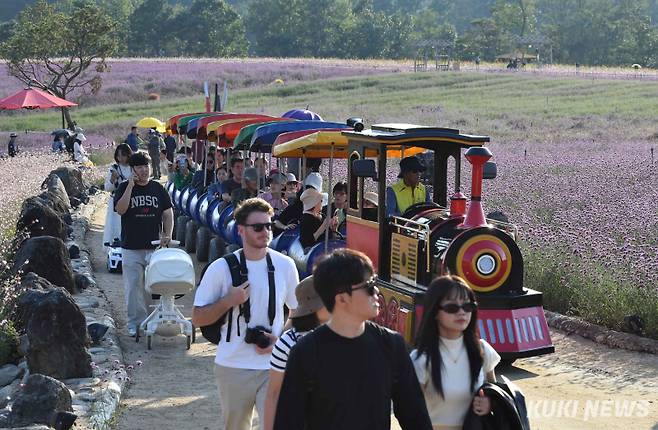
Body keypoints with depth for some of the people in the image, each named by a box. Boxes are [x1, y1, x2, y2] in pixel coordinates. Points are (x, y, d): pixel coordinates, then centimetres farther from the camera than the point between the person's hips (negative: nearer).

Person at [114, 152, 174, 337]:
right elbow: (120, 209, -15)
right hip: (131, 248, -2)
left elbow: (168, 214, 10)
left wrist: (167, 235, -4)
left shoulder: (158, 188, 8)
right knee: (133, 286, 0)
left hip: (154, 247, 2)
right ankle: (135, 322, 8)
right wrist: (131, 185, -17)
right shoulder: (124, 188, 1)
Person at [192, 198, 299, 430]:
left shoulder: (285, 265, -1)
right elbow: (198, 319, -3)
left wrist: (281, 338, -7)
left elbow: (298, 311, 11)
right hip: (233, 366, 0)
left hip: (273, 367, 0)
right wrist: (229, 301, -18)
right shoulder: (221, 268, -6)